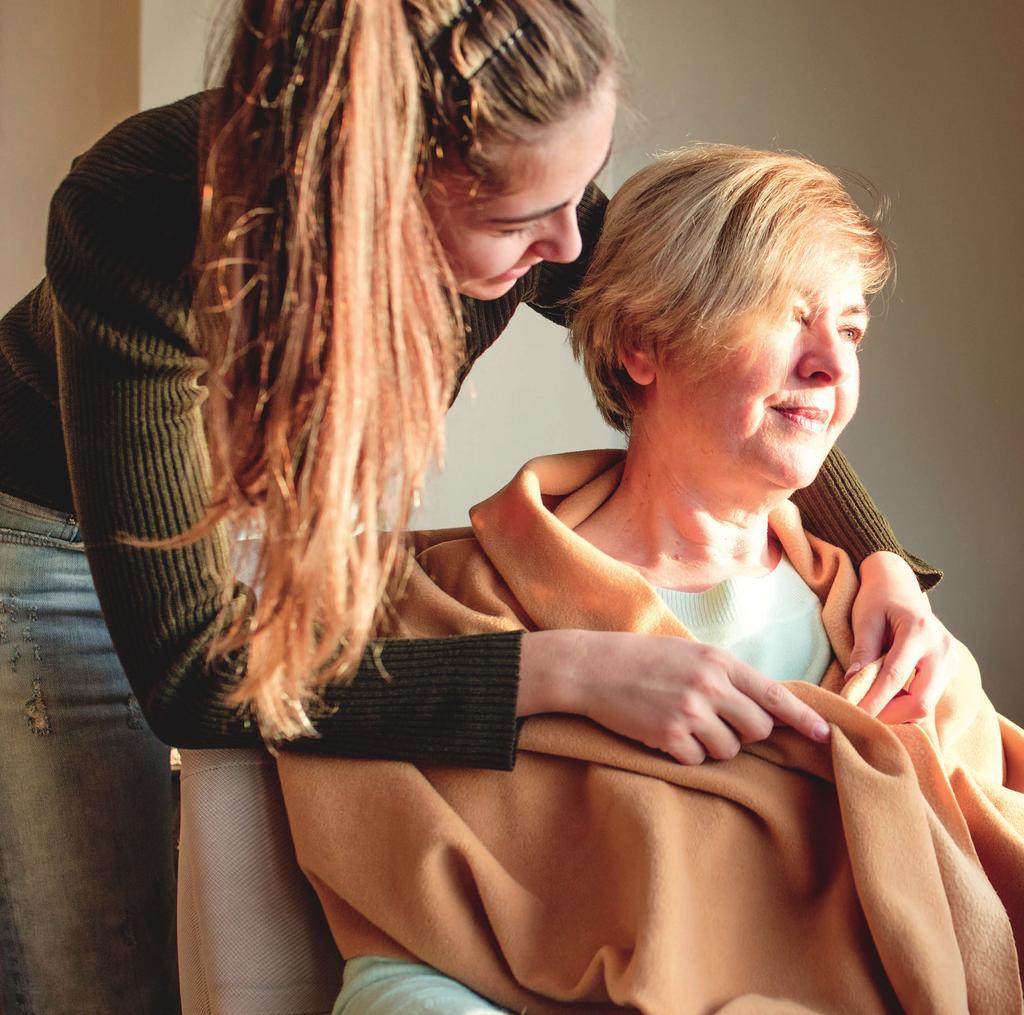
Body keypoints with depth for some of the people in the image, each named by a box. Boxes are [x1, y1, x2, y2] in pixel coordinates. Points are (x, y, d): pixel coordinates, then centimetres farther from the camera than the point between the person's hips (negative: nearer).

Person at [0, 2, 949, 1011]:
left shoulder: (513, 193, -25)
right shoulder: (141, 220, -39)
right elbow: (189, 676, -38)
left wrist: (880, 559, -18)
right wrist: (566, 672, -44)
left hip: (319, 519, 4)